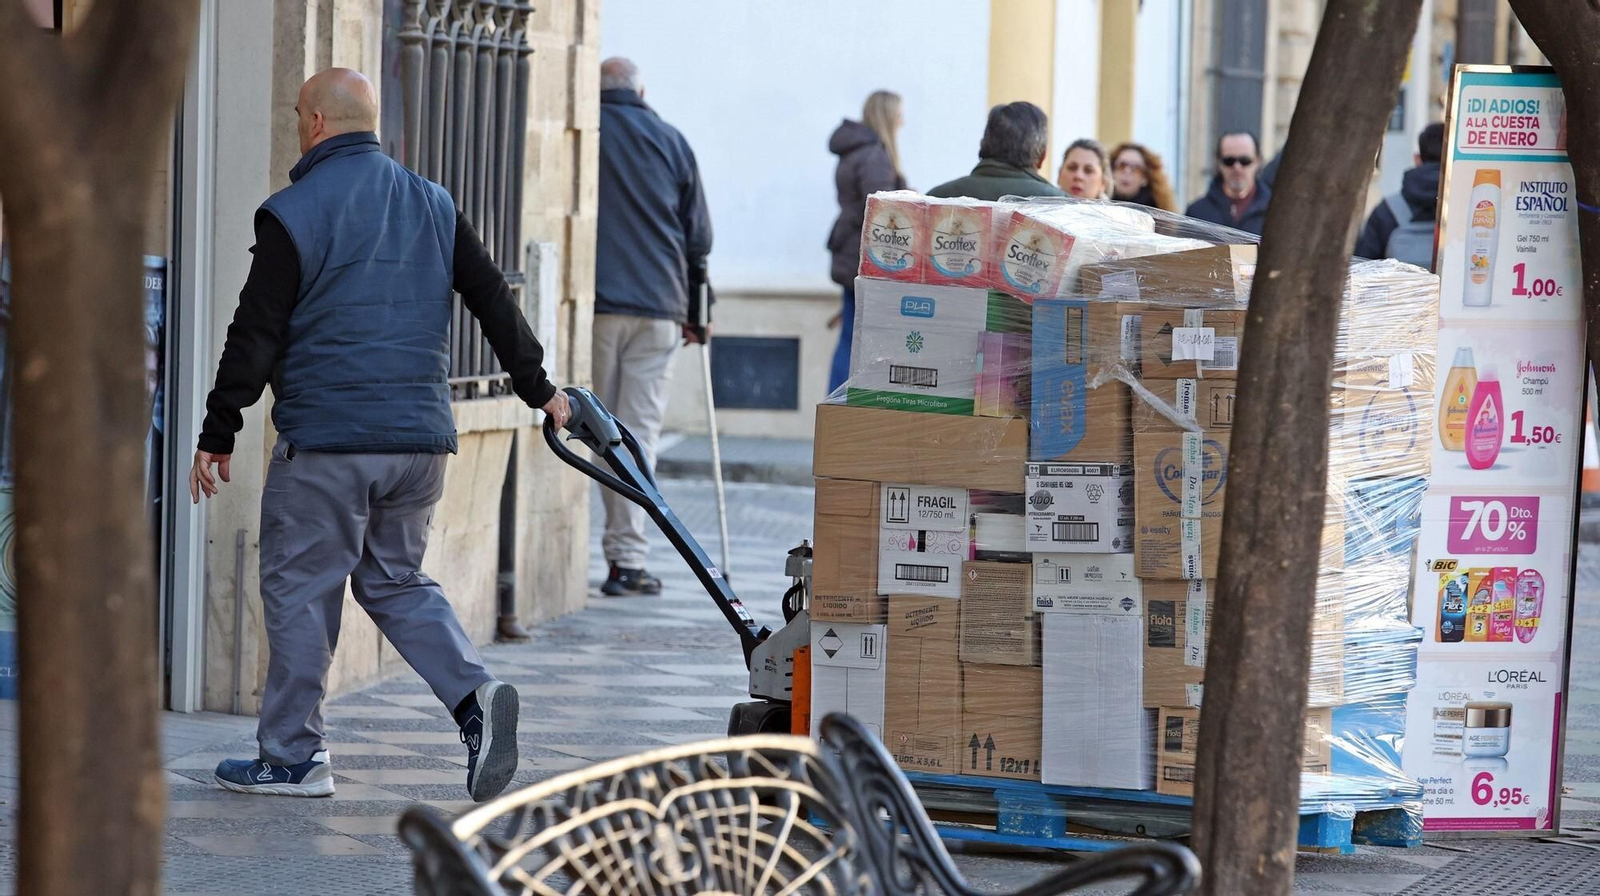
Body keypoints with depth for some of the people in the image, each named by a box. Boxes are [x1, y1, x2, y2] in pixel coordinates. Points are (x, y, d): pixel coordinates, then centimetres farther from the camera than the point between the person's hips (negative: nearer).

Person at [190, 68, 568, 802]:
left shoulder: (293, 214, -7)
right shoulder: (433, 204, 11)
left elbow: (255, 336, -8)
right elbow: (494, 298, 14)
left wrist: (217, 436, -1)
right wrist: (538, 388, 25)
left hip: (325, 441, -6)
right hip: (421, 439, 6)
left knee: (300, 590, 4)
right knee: (395, 583, 16)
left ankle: (291, 756, 7)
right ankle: (475, 694, -6)